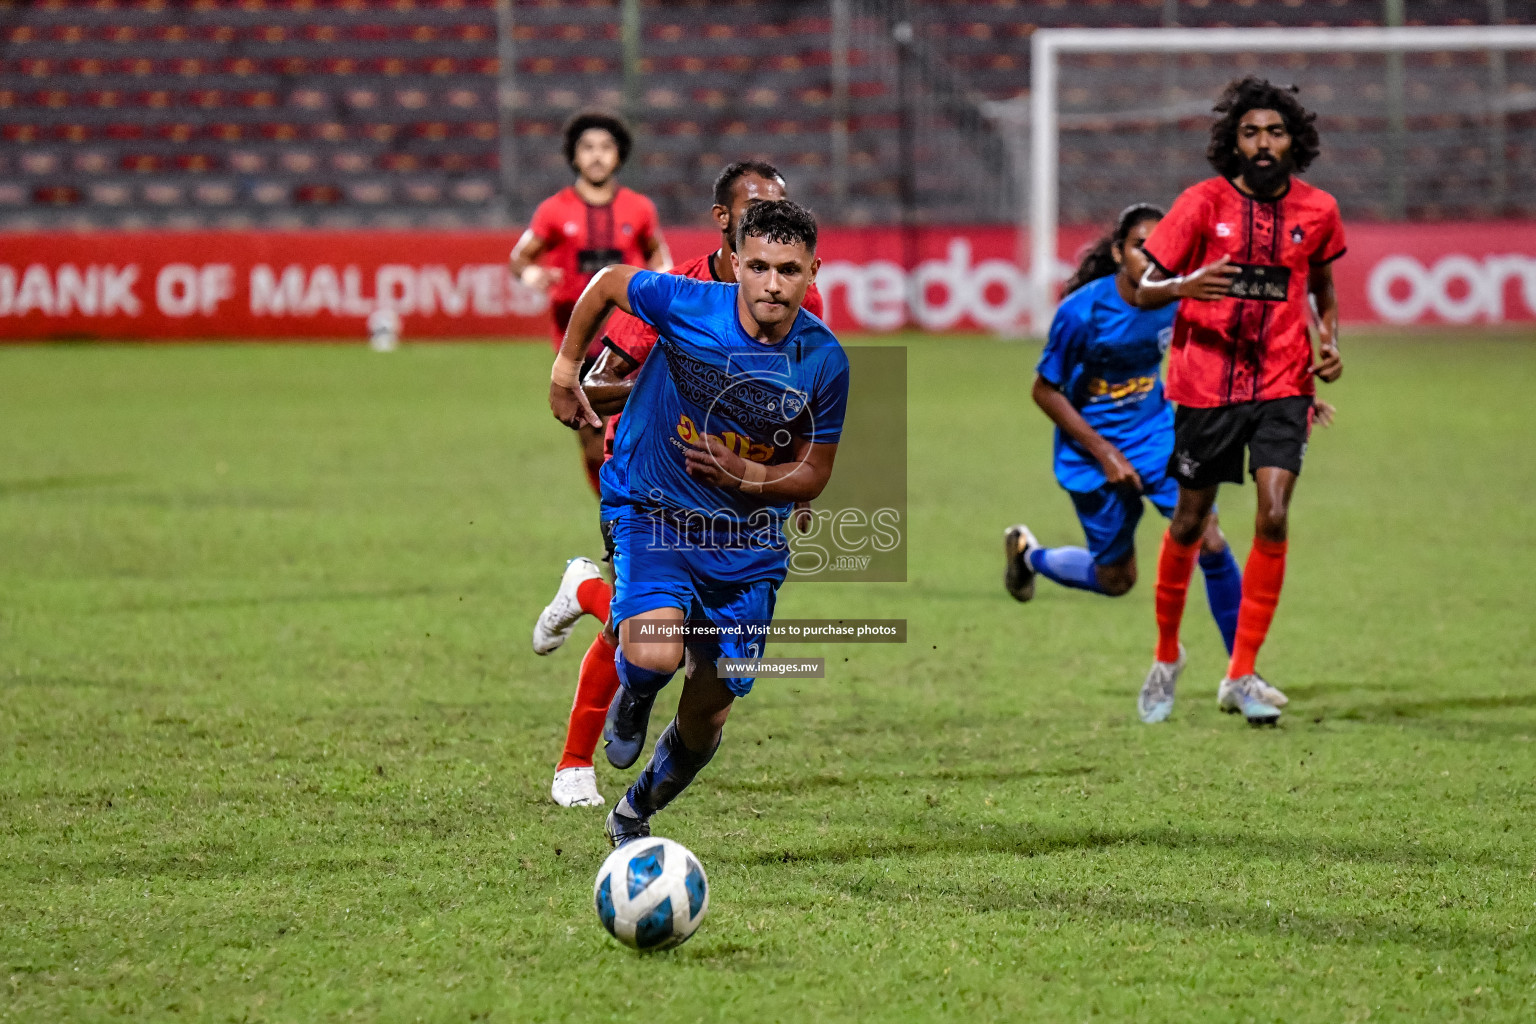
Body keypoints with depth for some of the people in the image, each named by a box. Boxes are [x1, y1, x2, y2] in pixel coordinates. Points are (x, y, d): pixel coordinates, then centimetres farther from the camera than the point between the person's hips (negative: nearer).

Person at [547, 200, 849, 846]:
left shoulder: (824, 362, -11)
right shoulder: (687, 305, -19)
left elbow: (814, 474, -1)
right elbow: (607, 283, 2)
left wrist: (749, 476, -21)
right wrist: (564, 373, 7)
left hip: (749, 538, 3)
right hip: (652, 509, -3)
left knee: (708, 717, 7)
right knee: (655, 656, -30)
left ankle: (634, 816, 37)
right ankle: (631, 700, 10)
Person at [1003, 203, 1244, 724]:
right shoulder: (1083, 310, -23)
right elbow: (1046, 391, -15)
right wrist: (1104, 454, -17)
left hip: (1156, 433, 3)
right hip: (1092, 450, -3)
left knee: (1210, 543, -12)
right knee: (1116, 578, 7)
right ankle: (1028, 554, 37)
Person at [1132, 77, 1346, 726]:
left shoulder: (1316, 211, 3)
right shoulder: (1204, 203, -5)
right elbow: (1144, 289, -5)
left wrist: (1329, 344, 4)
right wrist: (1182, 287, -27)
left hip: (1282, 385, 1)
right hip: (1206, 384, -1)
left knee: (1273, 515, -15)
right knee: (1189, 523, 8)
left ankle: (1241, 676, -8)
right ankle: (1167, 654, 32)